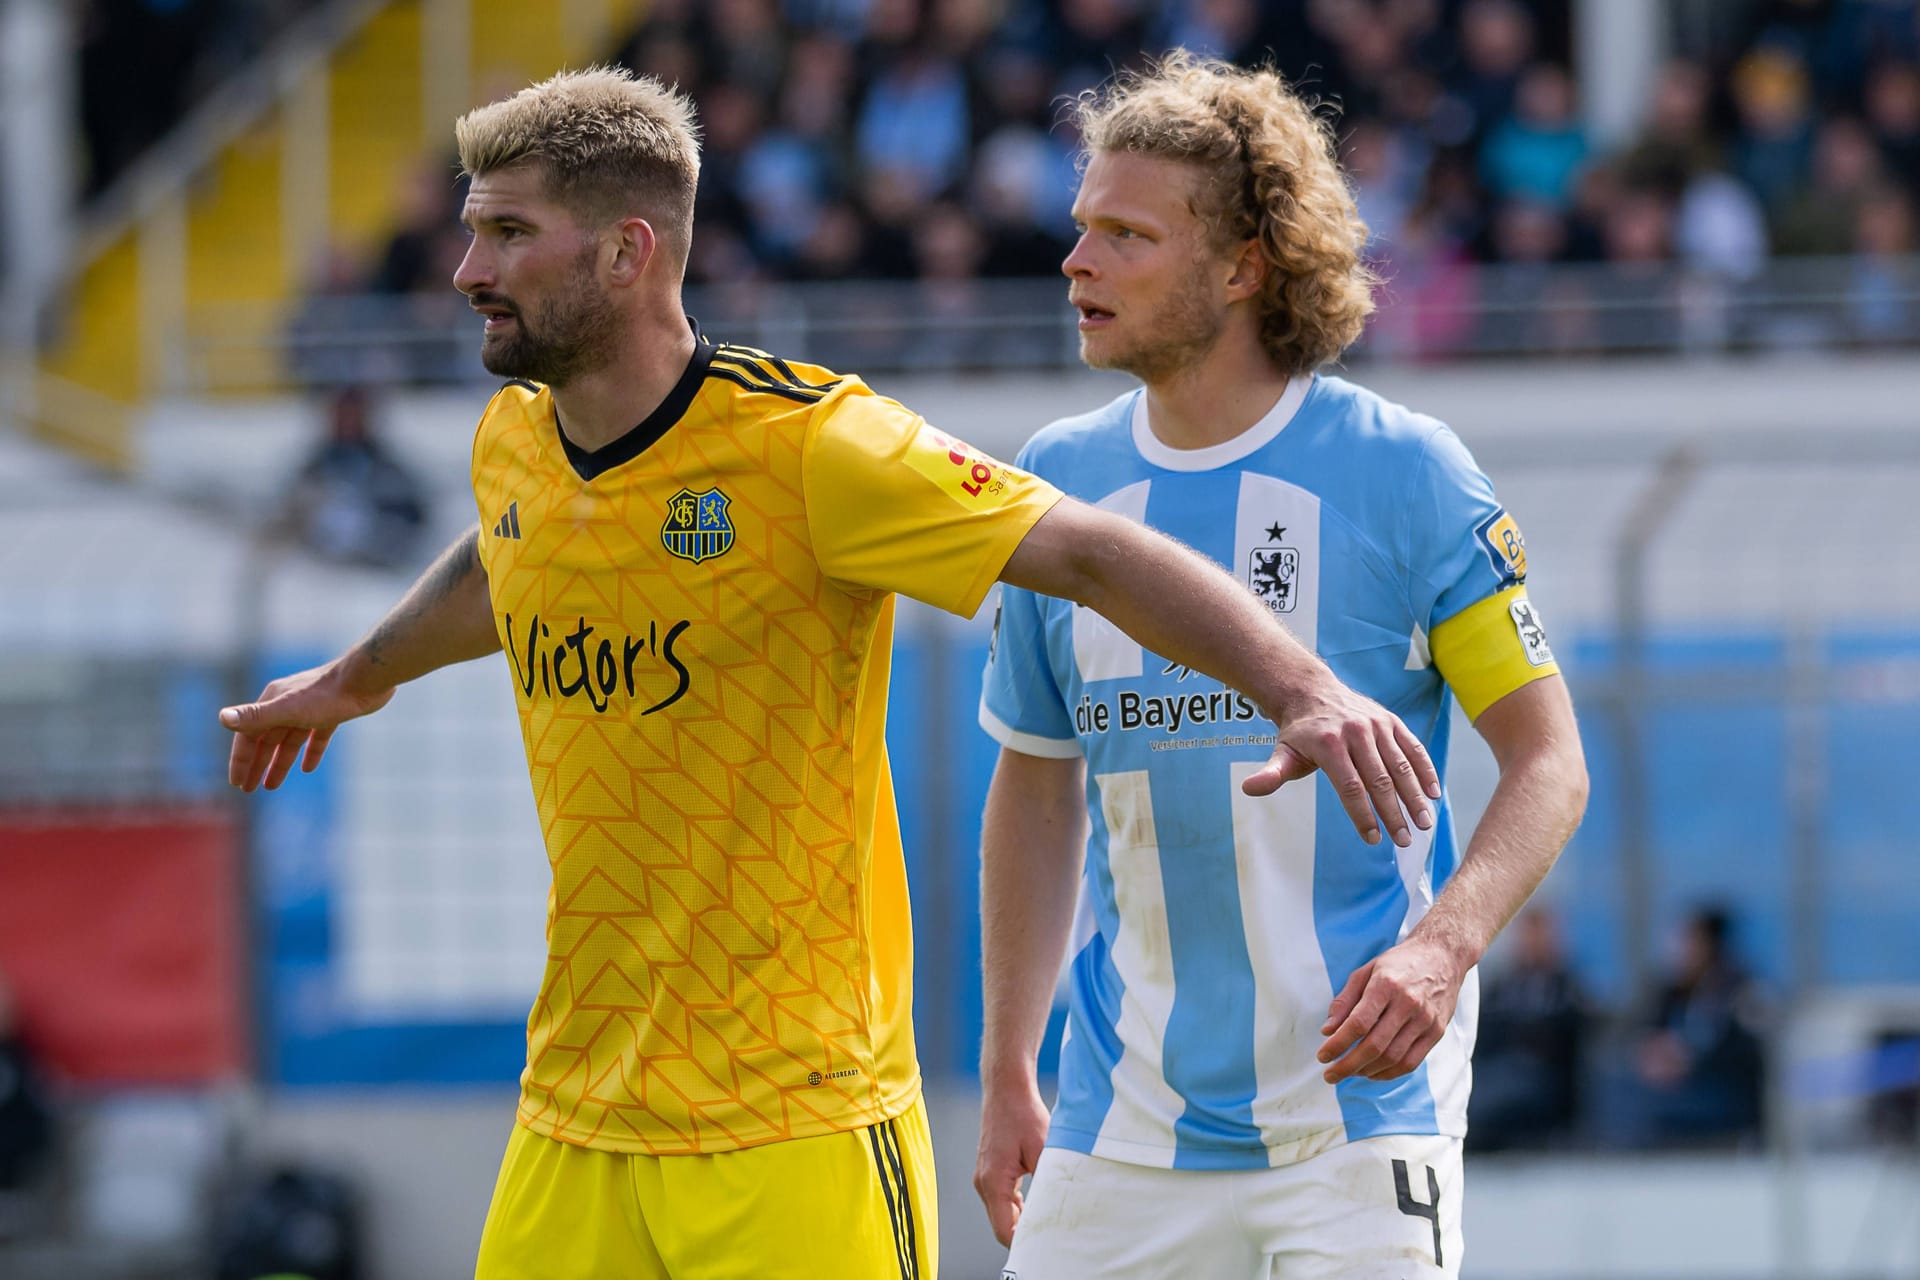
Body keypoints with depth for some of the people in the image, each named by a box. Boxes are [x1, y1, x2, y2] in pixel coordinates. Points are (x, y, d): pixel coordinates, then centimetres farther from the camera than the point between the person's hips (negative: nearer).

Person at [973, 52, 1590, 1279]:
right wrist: (1008, 1072, 16)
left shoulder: (1402, 472, -6)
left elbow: (1549, 762, -4)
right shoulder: (1060, 479, 7)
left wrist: (1442, 949, -22)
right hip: (1124, 1121, 4)